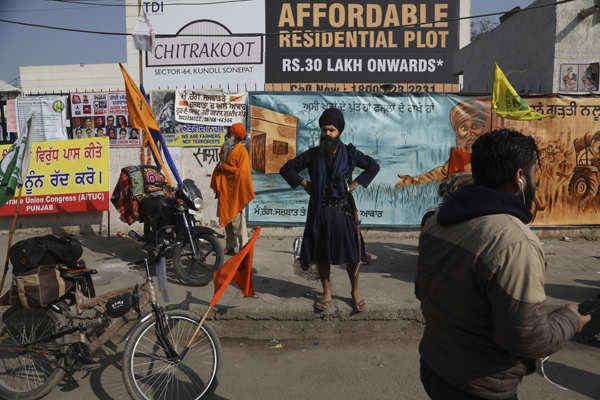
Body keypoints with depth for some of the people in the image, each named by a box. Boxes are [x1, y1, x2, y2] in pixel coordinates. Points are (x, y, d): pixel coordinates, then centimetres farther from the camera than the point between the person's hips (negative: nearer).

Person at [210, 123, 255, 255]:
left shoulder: (241, 151, -11)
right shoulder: (227, 149, 15)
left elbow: (240, 171, -20)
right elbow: (219, 168, 22)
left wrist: (223, 166, -11)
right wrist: (217, 187, 13)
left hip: (235, 192, -8)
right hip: (225, 192, 8)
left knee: (237, 221, -6)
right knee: (226, 220, 12)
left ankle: (243, 249, 2)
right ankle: (229, 247, 21)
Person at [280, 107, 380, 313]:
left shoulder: (349, 153, 1)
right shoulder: (313, 154, 3)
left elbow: (373, 166, 12)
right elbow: (286, 169, 11)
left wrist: (355, 184, 2)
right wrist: (304, 184, 1)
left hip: (342, 210, -1)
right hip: (320, 211, 1)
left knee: (351, 254, 3)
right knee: (322, 254, 8)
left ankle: (355, 292, 21)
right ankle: (326, 293, 23)